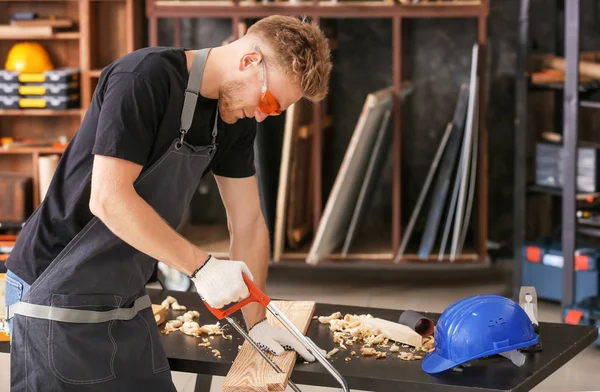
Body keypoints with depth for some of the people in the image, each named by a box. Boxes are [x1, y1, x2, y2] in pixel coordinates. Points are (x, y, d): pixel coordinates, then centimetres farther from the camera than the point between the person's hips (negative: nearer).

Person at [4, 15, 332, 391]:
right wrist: (201, 266, -24)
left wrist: (256, 321, 4)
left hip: (128, 300, 8)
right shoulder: (146, 77, -21)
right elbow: (108, 199, -27)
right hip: (57, 292, -7)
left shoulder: (235, 118, 3)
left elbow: (248, 222, 9)